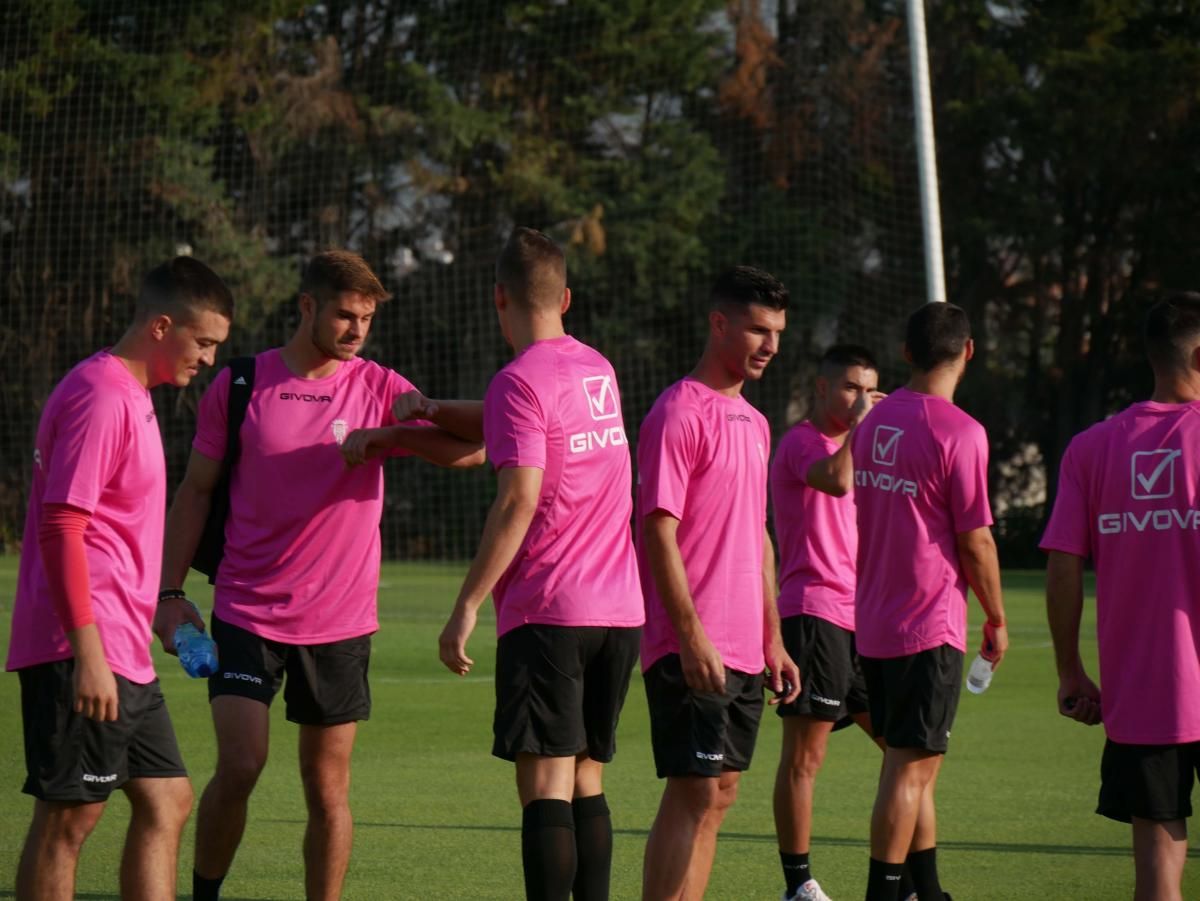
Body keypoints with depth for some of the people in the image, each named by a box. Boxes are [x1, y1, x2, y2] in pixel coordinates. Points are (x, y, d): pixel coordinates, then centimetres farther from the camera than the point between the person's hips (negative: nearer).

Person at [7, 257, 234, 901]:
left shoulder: (130, 396, 17)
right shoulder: (99, 396, -15)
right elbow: (59, 527, -21)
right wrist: (87, 650, -24)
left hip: (125, 655, 10)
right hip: (85, 654, -10)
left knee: (166, 802, 11)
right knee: (69, 817, -6)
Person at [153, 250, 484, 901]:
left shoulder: (379, 389, 2)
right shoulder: (239, 386, 1)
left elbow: (469, 449, -6)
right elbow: (196, 491, 7)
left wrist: (383, 436, -19)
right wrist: (171, 591, 1)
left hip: (340, 622, 1)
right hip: (247, 611, -1)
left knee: (328, 790, 4)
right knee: (239, 767, -11)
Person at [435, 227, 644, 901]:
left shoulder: (520, 381, -10)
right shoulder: (599, 371, 13)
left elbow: (519, 499, -17)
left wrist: (467, 607, -14)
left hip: (549, 614, -7)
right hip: (621, 611, 7)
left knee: (545, 786, -8)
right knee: (587, 781, 13)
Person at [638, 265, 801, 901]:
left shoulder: (753, 422, 17)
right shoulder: (679, 413, -10)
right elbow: (657, 531, -15)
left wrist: (772, 640, 18)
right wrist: (692, 636, -20)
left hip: (743, 652, 9)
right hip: (693, 650, -9)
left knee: (717, 796, 8)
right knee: (695, 795, -11)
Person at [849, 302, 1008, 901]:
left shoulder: (874, 421, 7)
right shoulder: (959, 432, -15)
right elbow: (975, 541, -13)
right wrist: (996, 618, 0)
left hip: (871, 624, 8)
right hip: (929, 627, -8)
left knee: (916, 765, 17)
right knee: (909, 768, -5)